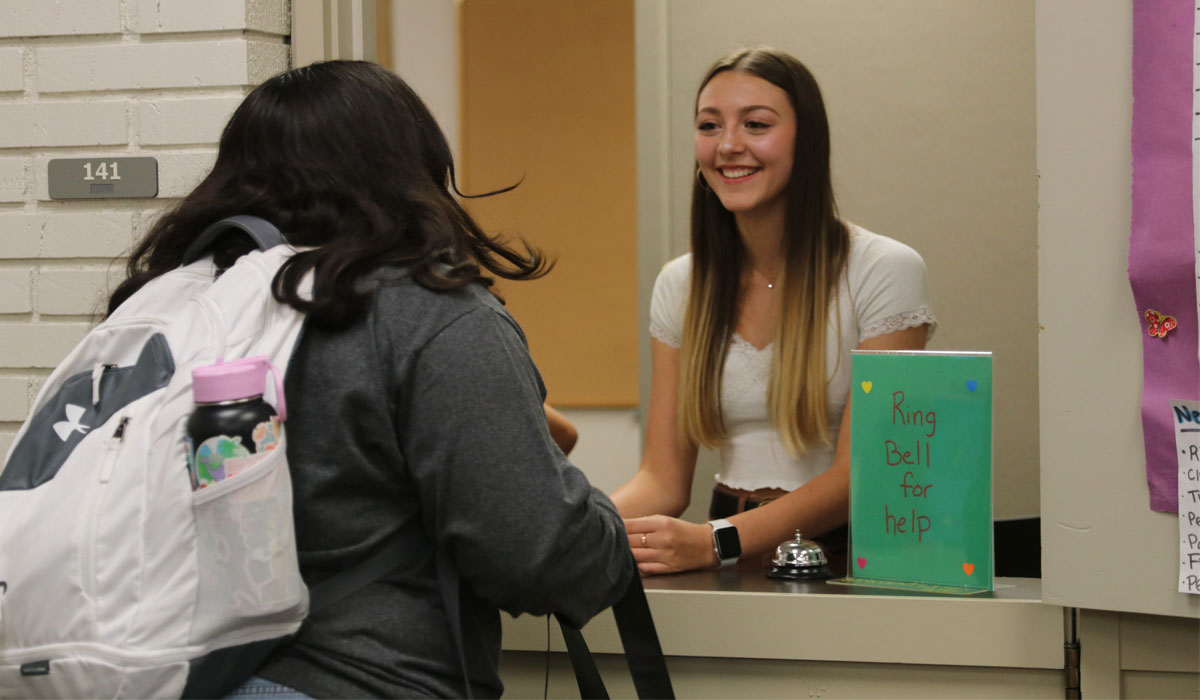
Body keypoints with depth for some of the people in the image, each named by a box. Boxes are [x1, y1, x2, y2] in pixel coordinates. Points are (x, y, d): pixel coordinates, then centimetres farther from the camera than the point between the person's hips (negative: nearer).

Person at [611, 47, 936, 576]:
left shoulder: (885, 272, -4)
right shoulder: (680, 287, 11)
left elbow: (859, 473, -11)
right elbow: (663, 477, 9)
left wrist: (713, 542, -24)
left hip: (844, 557, -5)